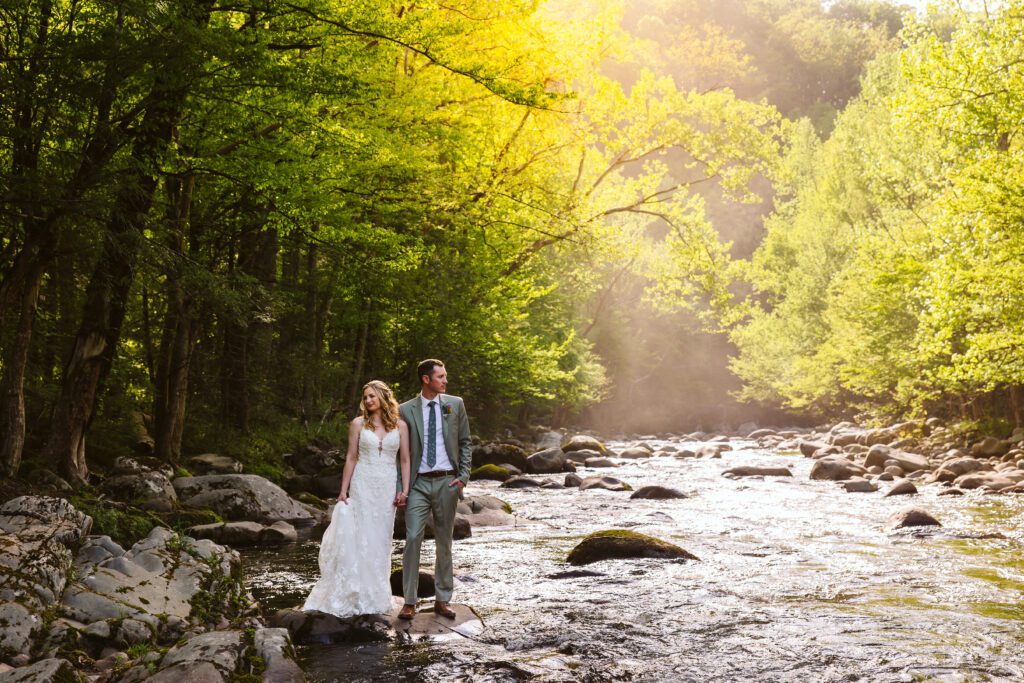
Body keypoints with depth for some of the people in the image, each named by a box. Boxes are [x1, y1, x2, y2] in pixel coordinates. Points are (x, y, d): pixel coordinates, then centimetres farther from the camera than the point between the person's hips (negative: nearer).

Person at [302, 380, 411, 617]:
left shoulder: (400, 425, 3)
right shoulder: (358, 424, 2)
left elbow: (405, 460, 4)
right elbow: (351, 458, 4)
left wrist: (405, 490, -3)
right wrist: (343, 491, 1)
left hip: (388, 487, 1)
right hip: (362, 484, -1)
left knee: (381, 539, 5)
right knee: (361, 537, -2)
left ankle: (377, 596, 16)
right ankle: (359, 596, 6)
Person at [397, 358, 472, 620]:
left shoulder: (455, 404, 6)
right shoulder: (406, 410, 1)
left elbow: (465, 443, 10)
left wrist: (464, 476, 0)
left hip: (447, 482, 2)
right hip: (419, 483, -1)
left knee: (444, 542, 8)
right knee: (413, 538, -8)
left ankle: (442, 600, 17)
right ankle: (409, 601, 1)